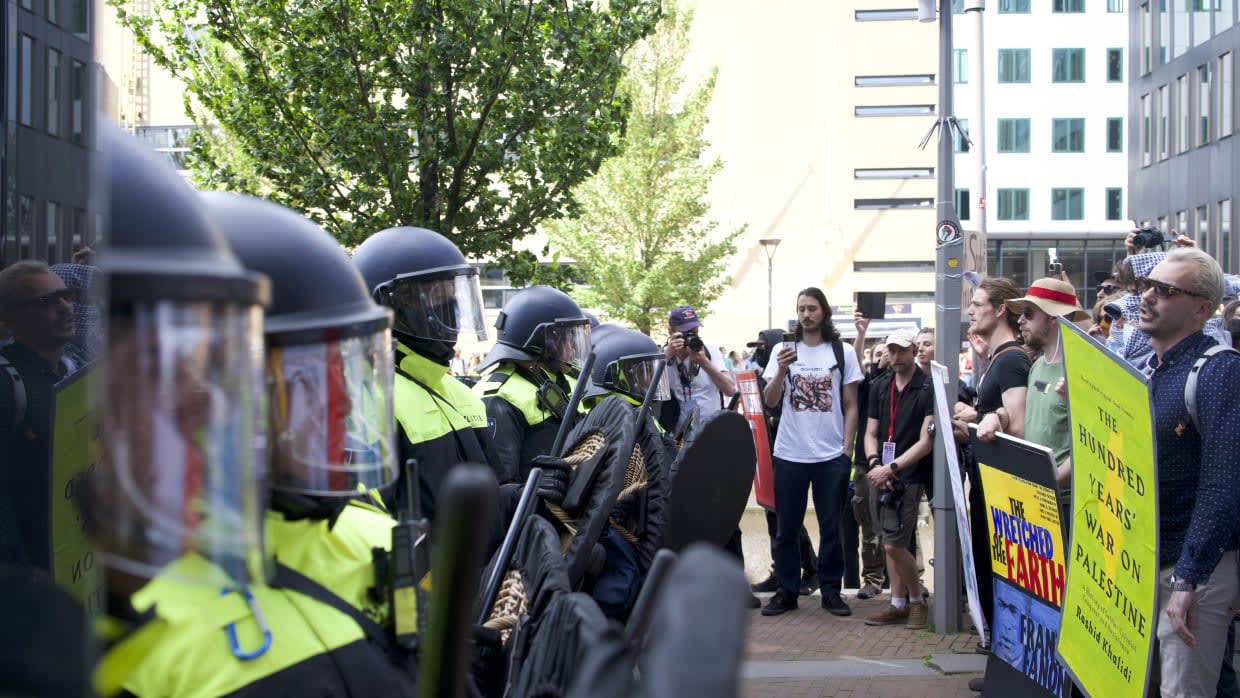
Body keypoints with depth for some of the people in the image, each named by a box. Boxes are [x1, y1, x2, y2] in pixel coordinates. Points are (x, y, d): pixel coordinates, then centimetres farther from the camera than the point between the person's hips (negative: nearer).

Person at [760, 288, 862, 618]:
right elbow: (770, 401, 1)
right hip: (790, 454, 1)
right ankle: (786, 591, 14)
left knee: (831, 527, 5)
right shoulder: (784, 350, 6)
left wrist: (847, 448, -3)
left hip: (831, 455, -1)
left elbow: (851, 406, 5)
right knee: (786, 528, 6)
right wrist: (781, 370, -16)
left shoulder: (843, 353, 3)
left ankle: (831, 590, 15)